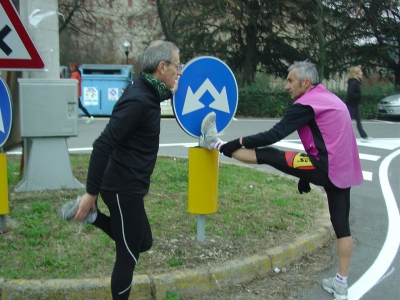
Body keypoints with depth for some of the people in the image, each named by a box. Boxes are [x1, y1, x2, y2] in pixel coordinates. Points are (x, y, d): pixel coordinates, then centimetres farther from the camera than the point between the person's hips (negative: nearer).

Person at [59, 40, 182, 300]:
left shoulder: (147, 93, 5)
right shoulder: (138, 100, -24)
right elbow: (103, 145, -27)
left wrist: (170, 92, 12)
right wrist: (91, 194, -25)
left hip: (128, 186, 10)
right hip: (124, 189, -10)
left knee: (142, 242, 23)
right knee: (128, 257, 6)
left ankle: (89, 214, 19)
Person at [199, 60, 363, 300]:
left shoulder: (307, 104, -10)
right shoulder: (330, 100, 20)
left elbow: (274, 135, -14)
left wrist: (238, 142, -3)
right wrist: (308, 177, 27)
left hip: (325, 169, -9)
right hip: (344, 171, 9)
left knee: (267, 155, -4)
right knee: (342, 225, 13)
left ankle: (216, 144, 7)